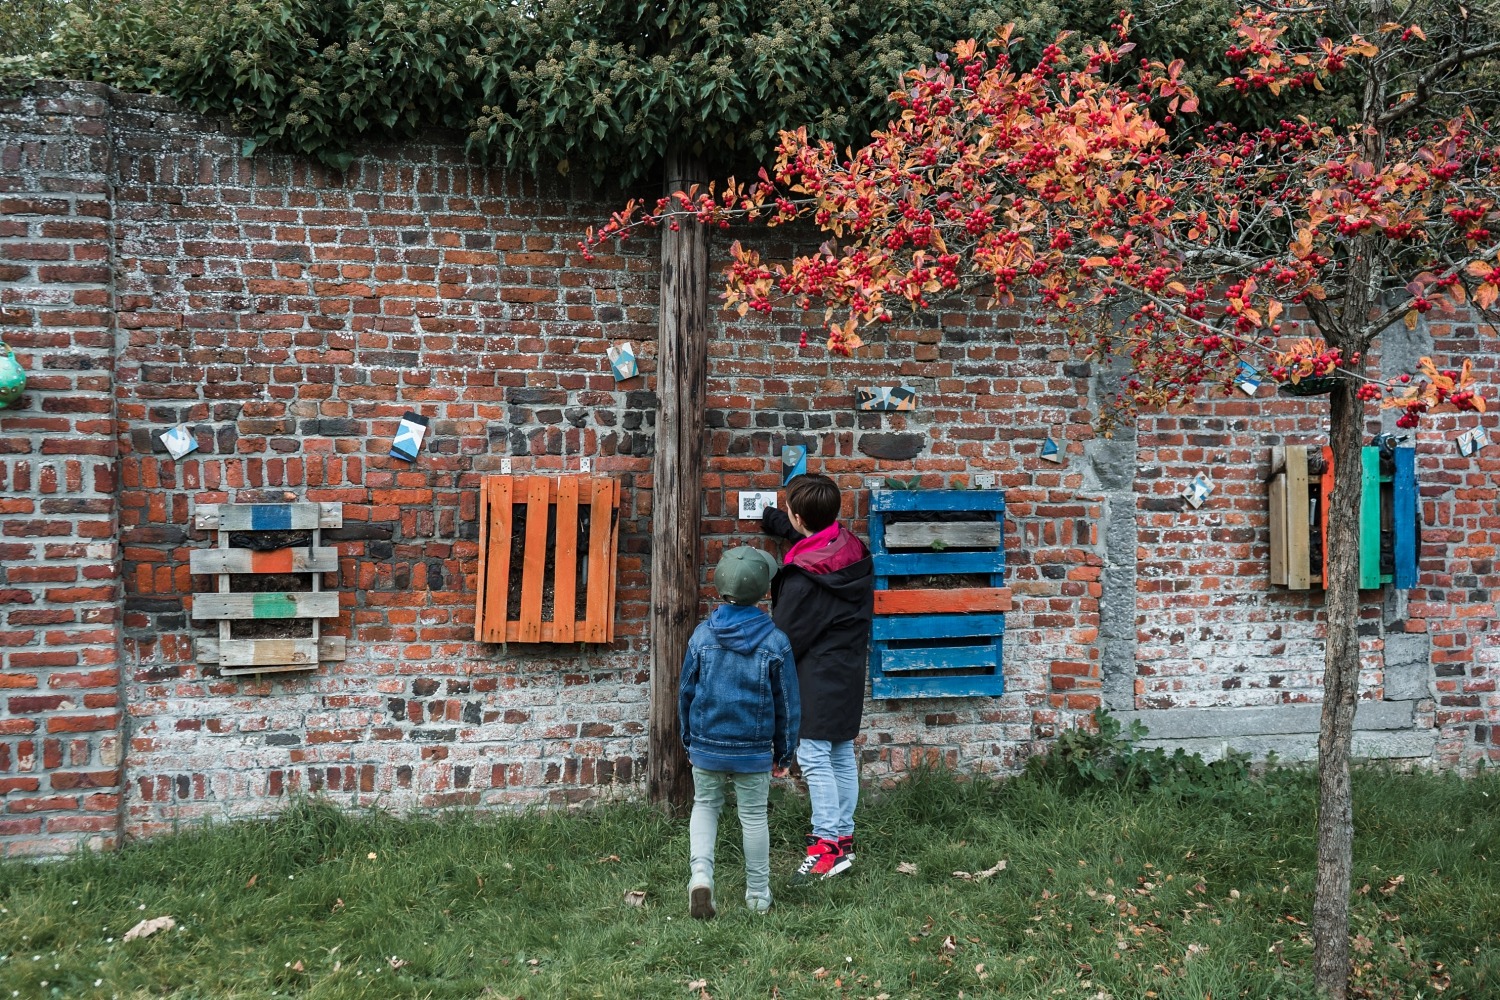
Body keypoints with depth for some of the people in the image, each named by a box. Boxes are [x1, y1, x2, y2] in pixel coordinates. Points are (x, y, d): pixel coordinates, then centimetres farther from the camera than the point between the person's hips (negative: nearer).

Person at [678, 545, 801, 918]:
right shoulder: (775, 642, -10)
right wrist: (784, 749, 11)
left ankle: (700, 871, -2)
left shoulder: (702, 635, -7)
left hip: (707, 745, 1)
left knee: (705, 806, 19)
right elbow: (787, 702, -3)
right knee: (753, 816, 12)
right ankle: (758, 894, 22)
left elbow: (686, 691, 2)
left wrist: (688, 737, 17)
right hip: (755, 750, -1)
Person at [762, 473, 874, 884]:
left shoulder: (802, 573, -22)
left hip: (817, 675, -9)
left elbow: (785, 634, -15)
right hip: (850, 669, 9)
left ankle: (828, 844, -5)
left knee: (813, 756, -5)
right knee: (842, 754, 14)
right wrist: (772, 520, 38)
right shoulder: (852, 548, 2)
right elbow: (815, 537, 27)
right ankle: (843, 836, 23)